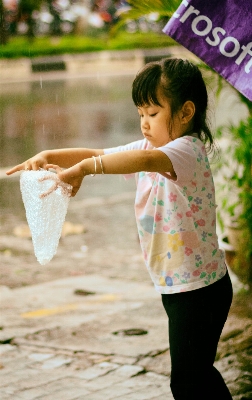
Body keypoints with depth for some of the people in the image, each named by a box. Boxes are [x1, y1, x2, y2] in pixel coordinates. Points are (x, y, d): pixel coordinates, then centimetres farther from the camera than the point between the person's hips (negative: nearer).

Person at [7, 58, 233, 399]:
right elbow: (96, 154, 5)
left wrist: (82, 168, -42)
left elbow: (147, 160, -41)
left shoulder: (189, 150, -20)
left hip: (199, 288, -9)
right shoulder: (149, 147, 8)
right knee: (196, 371, 20)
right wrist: (47, 156, -12)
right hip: (175, 285, 9)